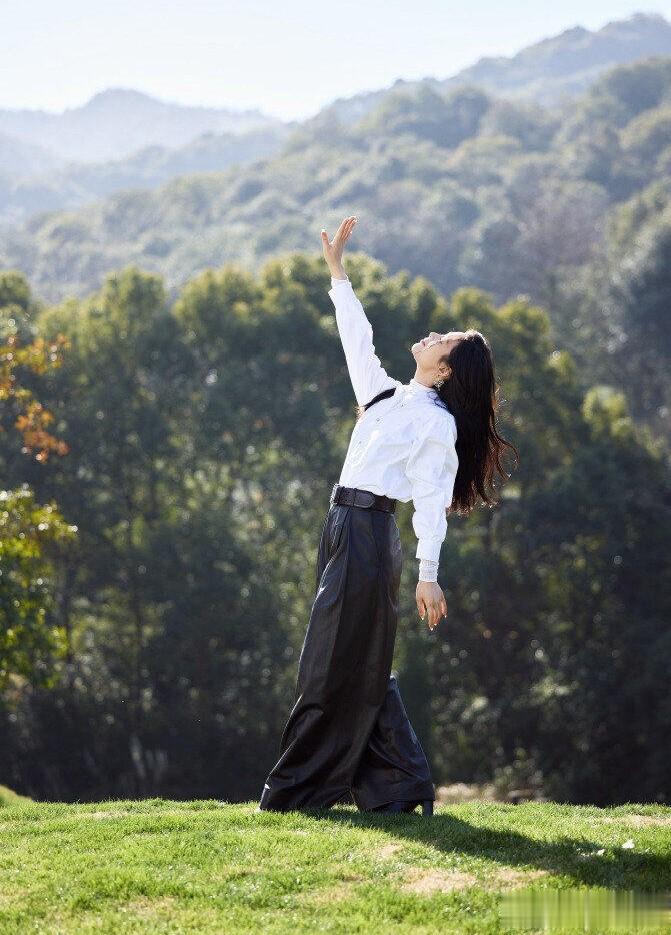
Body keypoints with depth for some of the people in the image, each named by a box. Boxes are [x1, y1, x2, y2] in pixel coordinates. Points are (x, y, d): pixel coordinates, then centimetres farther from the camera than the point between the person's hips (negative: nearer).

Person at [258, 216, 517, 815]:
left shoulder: (436, 423, -8)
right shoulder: (388, 396, 15)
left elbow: (432, 504, -12)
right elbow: (357, 341, 26)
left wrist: (428, 575, -17)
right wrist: (338, 272, 28)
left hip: (369, 535, -9)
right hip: (346, 529, 9)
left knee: (338, 669, -4)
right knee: (355, 667, 9)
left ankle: (299, 788, 1)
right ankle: (399, 784, 12)